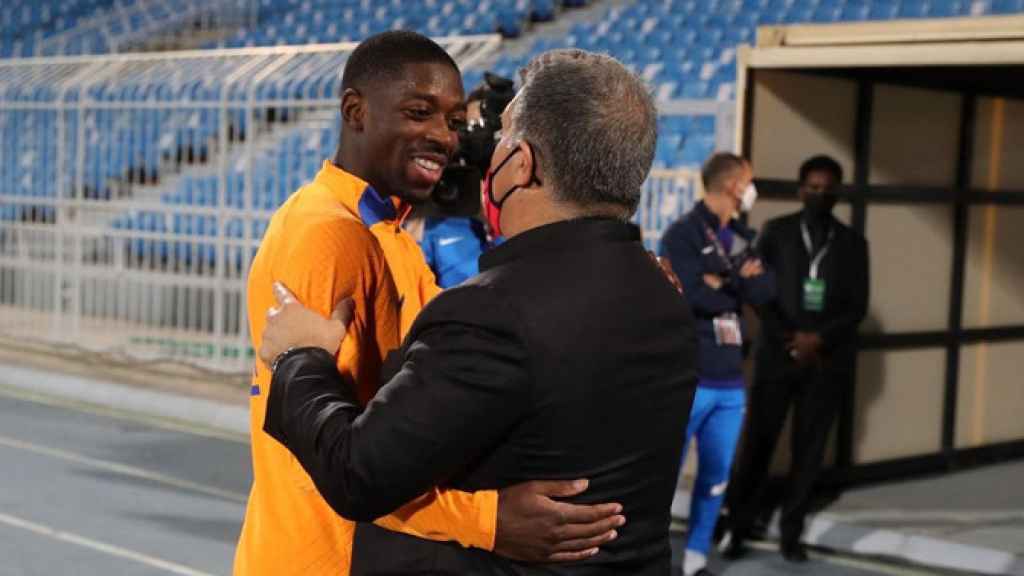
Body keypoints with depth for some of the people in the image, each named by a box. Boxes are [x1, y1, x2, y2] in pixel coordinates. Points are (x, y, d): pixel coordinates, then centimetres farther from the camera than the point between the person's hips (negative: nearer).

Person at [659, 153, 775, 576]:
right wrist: (738, 287, -3)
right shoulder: (682, 234, -8)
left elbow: (765, 291, 3)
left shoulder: (741, 237, 14)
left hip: (730, 379, 7)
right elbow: (693, 295, -19)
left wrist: (723, 283, -13)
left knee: (717, 477, 10)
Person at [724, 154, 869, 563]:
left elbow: (858, 306, 3)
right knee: (758, 444, -2)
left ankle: (791, 534, 12)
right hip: (778, 354, -1)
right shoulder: (776, 232, 6)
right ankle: (738, 528, 7)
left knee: (809, 450, 3)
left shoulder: (852, 243, 8)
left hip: (827, 361, 1)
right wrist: (789, 339, -11)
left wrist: (819, 339, -12)